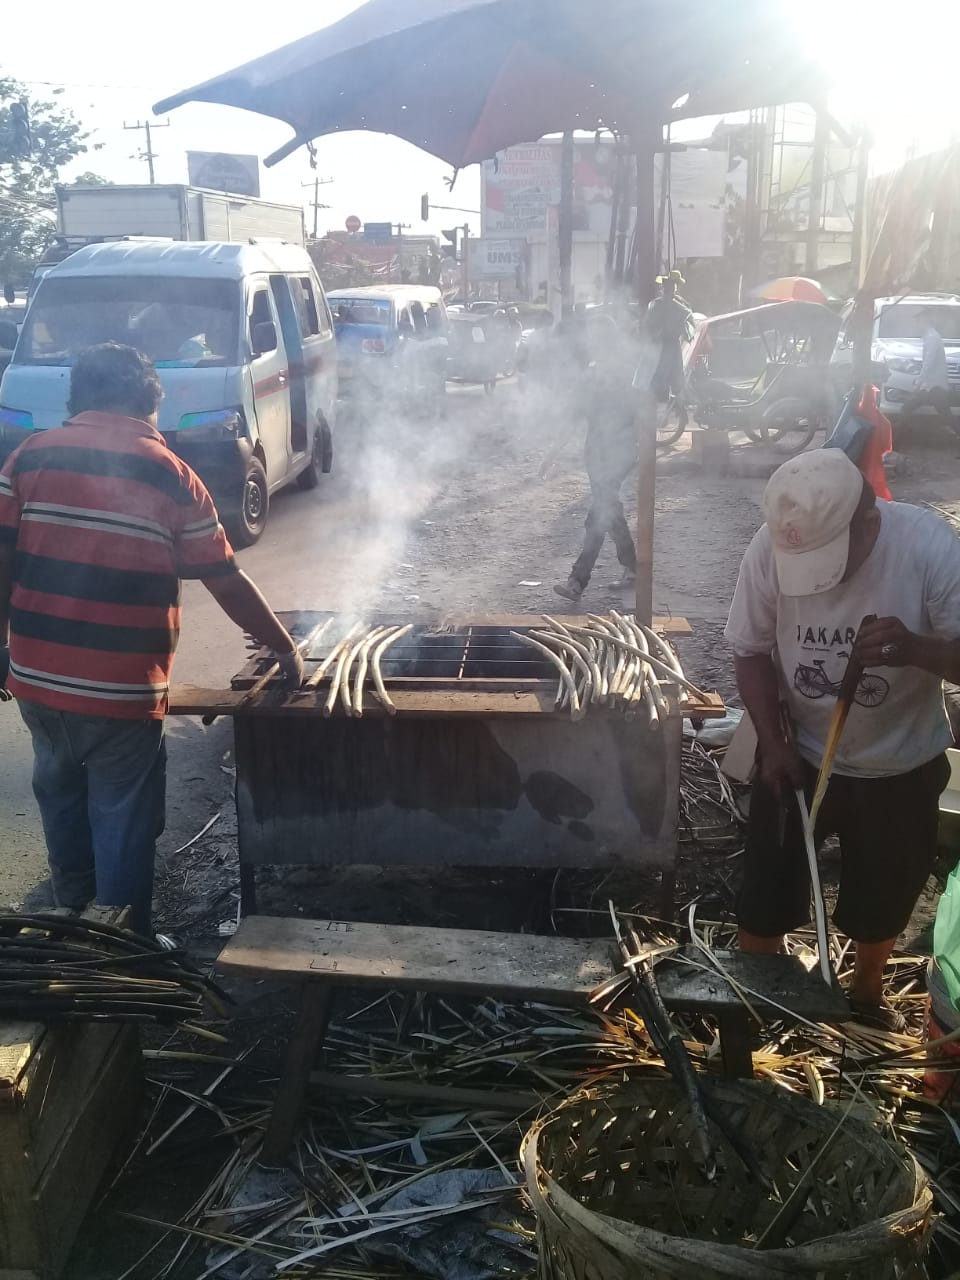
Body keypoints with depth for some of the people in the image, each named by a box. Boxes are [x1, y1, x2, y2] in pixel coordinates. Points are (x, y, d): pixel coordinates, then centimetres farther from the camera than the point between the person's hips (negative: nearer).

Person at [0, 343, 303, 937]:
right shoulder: (170, 474, -5)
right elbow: (228, 582, -3)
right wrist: (286, 648, 9)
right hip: (122, 690, -4)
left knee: (61, 797, 25)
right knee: (124, 821, 9)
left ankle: (74, 917, 43)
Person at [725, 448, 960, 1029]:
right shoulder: (772, 546, -22)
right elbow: (752, 651, -7)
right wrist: (773, 742, -16)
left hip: (901, 767, 0)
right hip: (799, 756, 0)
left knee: (884, 897, 21)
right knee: (767, 896, 9)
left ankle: (867, 992, 50)